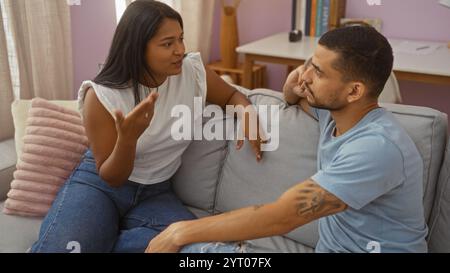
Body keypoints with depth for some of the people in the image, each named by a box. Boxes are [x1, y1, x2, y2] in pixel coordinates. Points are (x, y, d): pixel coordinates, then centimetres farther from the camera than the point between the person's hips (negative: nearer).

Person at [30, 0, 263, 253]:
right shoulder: (102, 96, -16)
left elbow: (232, 96, 10)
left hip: (155, 192, 4)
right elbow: (111, 178, -11)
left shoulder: (193, 72, -9)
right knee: (60, 246, -33)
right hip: (99, 184, -4)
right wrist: (128, 137, -33)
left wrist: (246, 111, -15)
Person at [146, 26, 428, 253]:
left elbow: (281, 217, -30)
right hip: (330, 247, 7)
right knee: (191, 248, -11)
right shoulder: (334, 109, 0)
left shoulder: (377, 147, -27)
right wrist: (292, 88, -2)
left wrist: (183, 231, -22)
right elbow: (295, 97, 24)